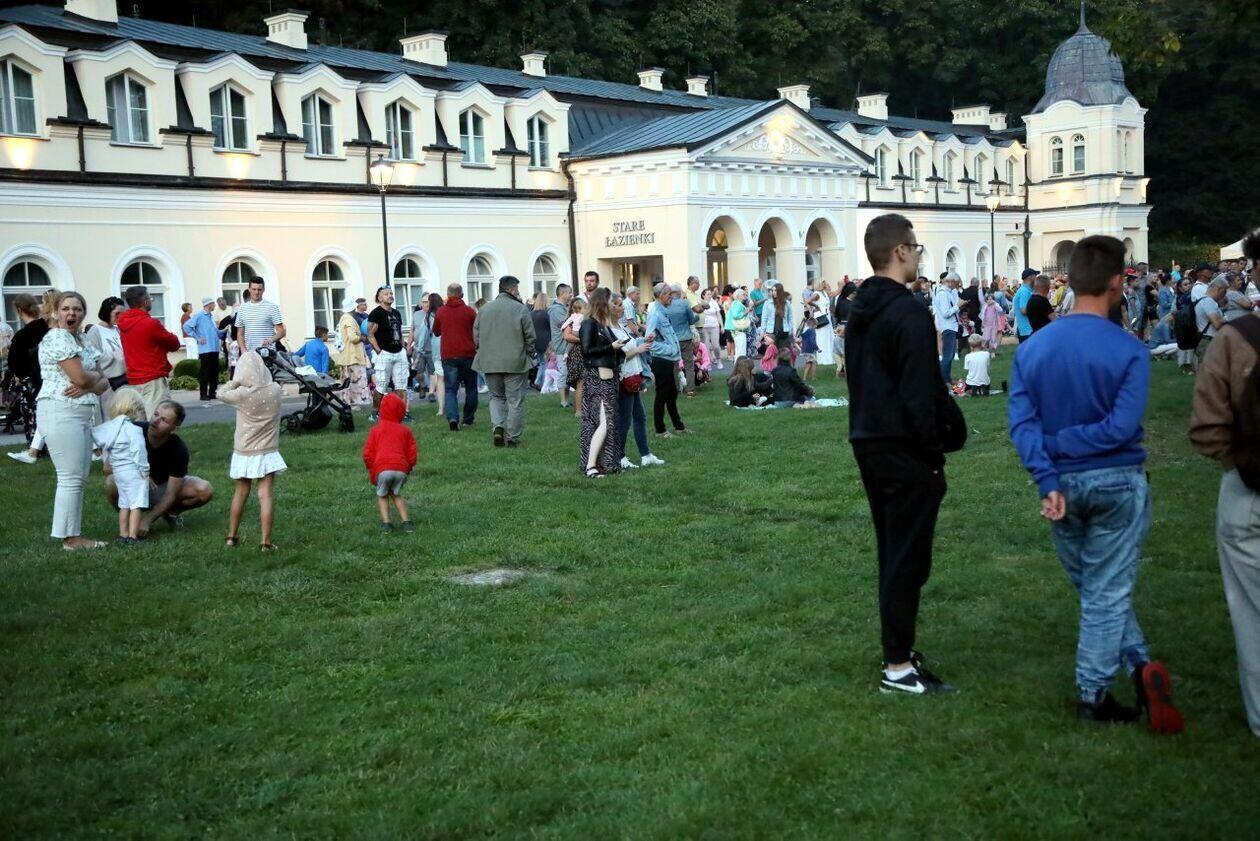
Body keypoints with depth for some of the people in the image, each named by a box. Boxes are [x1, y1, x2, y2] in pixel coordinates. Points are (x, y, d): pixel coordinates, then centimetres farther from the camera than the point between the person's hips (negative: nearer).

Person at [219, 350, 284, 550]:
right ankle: (265, 541, -2)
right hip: (267, 452, 0)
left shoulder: (242, 394, -16)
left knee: (240, 493, 16)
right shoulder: (274, 390, -10)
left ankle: (231, 536, 26)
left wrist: (236, 381, 2)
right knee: (266, 495, -1)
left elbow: (221, 394, 0)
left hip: (244, 453, 0)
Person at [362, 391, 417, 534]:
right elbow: (412, 454, 16)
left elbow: (368, 454, 11)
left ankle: (386, 523, 4)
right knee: (396, 494, 24)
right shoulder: (405, 430, 18)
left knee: (382, 495, 19)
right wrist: (409, 469, 30)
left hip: (382, 468, -2)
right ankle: (406, 522, 13)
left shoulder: (376, 430, 14)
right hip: (401, 469, 2)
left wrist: (371, 470, 24)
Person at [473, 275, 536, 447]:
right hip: (515, 362, -4)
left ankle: (497, 426, -3)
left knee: (496, 396, 19)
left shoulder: (484, 309, 5)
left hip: (490, 363, 4)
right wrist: (528, 355, 9)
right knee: (515, 401, 5)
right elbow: (530, 337, -7)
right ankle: (512, 437, 7)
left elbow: (476, 337, 8)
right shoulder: (520, 309, -8)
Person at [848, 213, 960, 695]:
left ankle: (898, 649, 26)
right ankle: (898, 667, 1)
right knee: (908, 557, -3)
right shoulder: (908, 314, -17)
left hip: (867, 443, 9)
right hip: (904, 448, -9)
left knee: (893, 551, 18)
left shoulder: (859, 311, 12)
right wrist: (932, 452, -14)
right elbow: (920, 393, -20)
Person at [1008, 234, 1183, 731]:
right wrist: (1063, 444, -11)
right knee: (1108, 592, 5)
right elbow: (1121, 426, -21)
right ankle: (1092, 696, 6)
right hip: (1117, 483, -4)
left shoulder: (1032, 348, -1)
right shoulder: (1129, 351, -12)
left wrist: (1048, 478, -13)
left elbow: (1021, 420, -9)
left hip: (1062, 485, 4)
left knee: (1092, 588, 19)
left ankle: (1139, 663, 12)